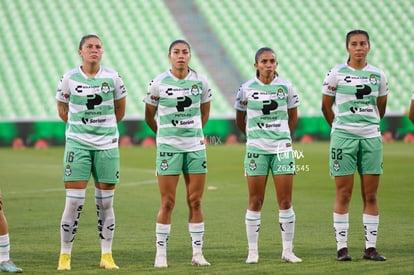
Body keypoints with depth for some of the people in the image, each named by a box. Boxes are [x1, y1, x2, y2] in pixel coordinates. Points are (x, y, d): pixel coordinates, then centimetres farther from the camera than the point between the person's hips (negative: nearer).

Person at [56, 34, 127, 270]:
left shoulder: (112, 77, 0)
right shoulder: (70, 78, -3)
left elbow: (120, 110, 14)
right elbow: (62, 110, 10)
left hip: (107, 145, 2)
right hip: (78, 144, -1)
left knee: (105, 202, 5)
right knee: (74, 202, -6)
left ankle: (107, 255, 14)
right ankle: (65, 255, 4)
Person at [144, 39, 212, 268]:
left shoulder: (200, 81, 1)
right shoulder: (158, 83, -5)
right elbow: (149, 116, 8)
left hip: (196, 147, 2)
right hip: (168, 147, -2)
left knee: (195, 201, 4)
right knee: (167, 203, -2)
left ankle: (197, 253, 11)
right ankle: (161, 254, 5)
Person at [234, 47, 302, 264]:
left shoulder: (285, 87, 2)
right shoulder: (247, 89, -1)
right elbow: (240, 120, 12)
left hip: (282, 148, 1)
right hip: (256, 149, -1)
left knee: (285, 201, 0)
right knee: (255, 201, 1)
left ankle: (287, 250, 7)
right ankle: (252, 251, 7)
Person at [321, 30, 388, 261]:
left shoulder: (378, 75, 6)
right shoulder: (336, 74, -1)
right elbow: (326, 106, 8)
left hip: (371, 138, 2)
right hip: (343, 137, -2)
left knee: (371, 195, 3)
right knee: (344, 194, -1)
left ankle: (371, 247, 7)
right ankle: (342, 247, 3)